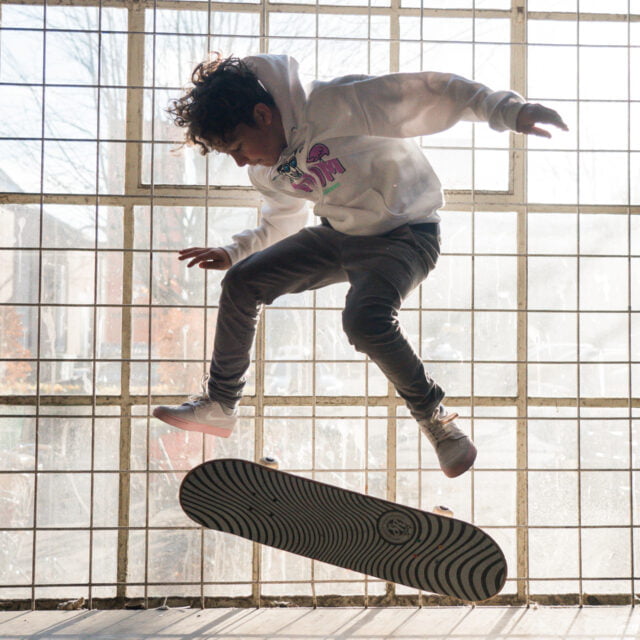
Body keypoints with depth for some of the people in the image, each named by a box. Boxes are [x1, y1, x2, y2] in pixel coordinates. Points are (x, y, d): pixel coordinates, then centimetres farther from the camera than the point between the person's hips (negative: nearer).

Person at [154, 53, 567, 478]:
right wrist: (233, 251, 6)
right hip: (340, 234, 8)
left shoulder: (334, 105, -26)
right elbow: (282, 223, 20)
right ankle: (220, 405, 18)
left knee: (365, 319, -34)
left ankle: (434, 416, -9)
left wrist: (509, 110, -36)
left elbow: (430, 95, -27)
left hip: (407, 232, -8)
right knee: (242, 282, 2)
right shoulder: (266, 171, 0)